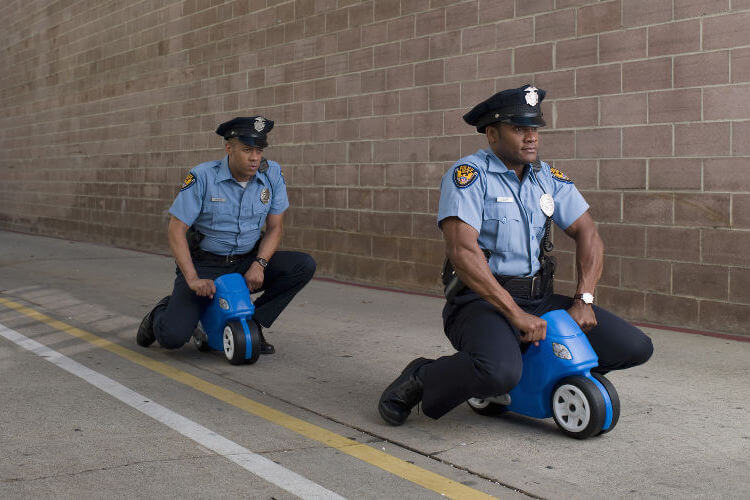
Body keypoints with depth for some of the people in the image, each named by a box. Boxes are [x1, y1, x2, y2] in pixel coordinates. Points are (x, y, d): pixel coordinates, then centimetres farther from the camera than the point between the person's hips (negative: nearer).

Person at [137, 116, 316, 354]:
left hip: (248, 261, 4)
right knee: (172, 336, -21)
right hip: (204, 265, -4)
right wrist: (192, 279, -24)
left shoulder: (272, 174, -5)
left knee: (304, 265, -19)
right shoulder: (203, 177, -15)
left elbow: (275, 227, 1)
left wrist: (259, 264, -17)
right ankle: (163, 312, 19)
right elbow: (176, 230, -14)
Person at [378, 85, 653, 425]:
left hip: (540, 299, 7)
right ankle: (421, 380, -7)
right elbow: (461, 251, -23)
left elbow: (587, 234, 10)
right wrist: (515, 314, -26)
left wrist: (584, 300, -6)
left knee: (636, 348, -2)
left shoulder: (548, 177, 10)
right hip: (481, 300, -7)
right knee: (500, 372, -38)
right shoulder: (469, 174, -11)